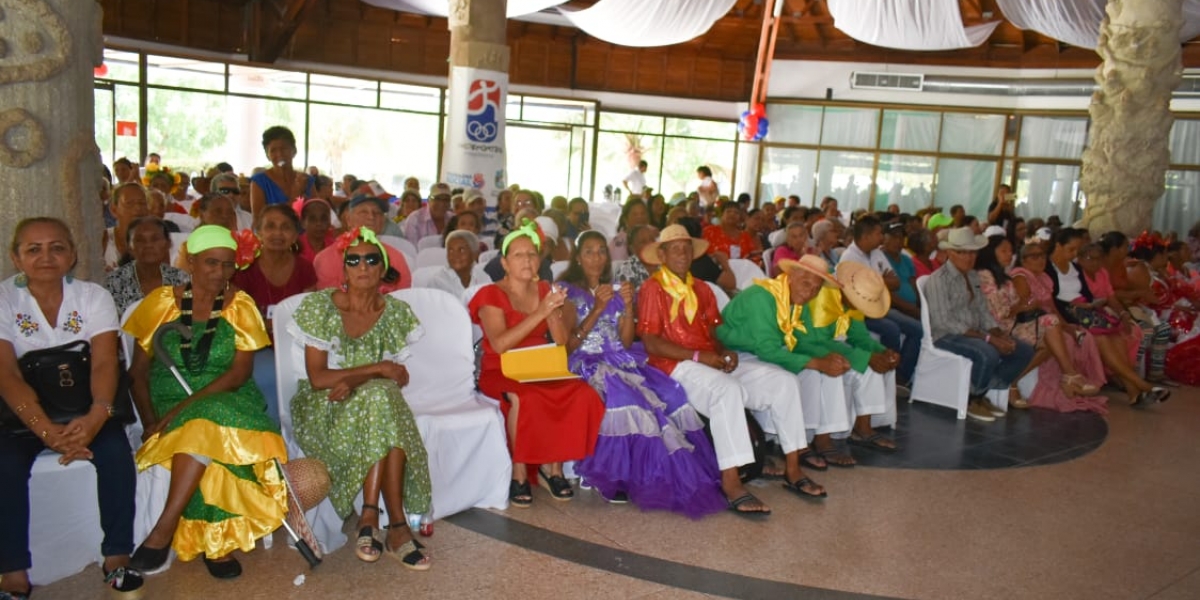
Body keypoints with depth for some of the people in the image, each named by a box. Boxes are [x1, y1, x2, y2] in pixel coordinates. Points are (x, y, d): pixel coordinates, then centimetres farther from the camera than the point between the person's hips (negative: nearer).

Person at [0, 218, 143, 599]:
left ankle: (117, 558, -15)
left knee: (116, 451, -27)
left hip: (82, 406, 1)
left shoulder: (94, 297, -3)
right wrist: (47, 431, -34)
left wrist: (96, 416, -36)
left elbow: (104, 364, -14)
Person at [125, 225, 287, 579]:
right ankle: (216, 543, -23)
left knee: (208, 420, -36)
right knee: (212, 433, -33)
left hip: (228, 400, 0)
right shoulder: (162, 302, 7)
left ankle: (165, 529, -29)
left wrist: (185, 406, -19)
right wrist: (150, 421, -10)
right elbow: (139, 372, 7)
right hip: (168, 402, 0)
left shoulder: (241, 306, 5)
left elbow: (239, 374, -6)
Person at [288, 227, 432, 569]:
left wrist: (353, 380, -20)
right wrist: (376, 369, -19)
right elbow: (317, 378, -11)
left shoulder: (396, 313, 0)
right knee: (379, 397, -33)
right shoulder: (319, 306, -7)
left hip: (378, 403, 3)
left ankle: (370, 519, -30)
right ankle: (395, 525, -31)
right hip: (324, 408, -2)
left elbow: (396, 378, 0)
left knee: (381, 397, -34)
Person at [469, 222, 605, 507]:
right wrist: (540, 312, -23)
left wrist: (554, 311, -13)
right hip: (501, 372, -4)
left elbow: (562, 341, 6)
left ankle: (552, 467, -8)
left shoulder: (544, 289, 12)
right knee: (524, 398, -37)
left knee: (583, 395, -23)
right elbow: (499, 344, -20)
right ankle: (519, 473, -18)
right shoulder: (491, 294, -4)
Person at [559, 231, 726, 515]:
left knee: (667, 393, -25)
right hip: (586, 365, -4)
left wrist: (628, 307, -5)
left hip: (621, 362, 4)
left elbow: (626, 343, 10)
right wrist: (597, 309, -12)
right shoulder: (568, 291, 6)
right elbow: (569, 344, -5)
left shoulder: (615, 291, 19)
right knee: (626, 396, -36)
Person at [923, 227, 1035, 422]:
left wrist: (999, 333, -9)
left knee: (1025, 351, -4)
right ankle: (971, 400, -8)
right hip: (947, 336, -9)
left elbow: (983, 311, 12)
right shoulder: (939, 279, -13)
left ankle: (981, 394, 2)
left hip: (974, 334, 9)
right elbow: (945, 322, -20)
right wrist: (987, 338, -23)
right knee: (988, 354, -34)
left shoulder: (973, 276, 14)